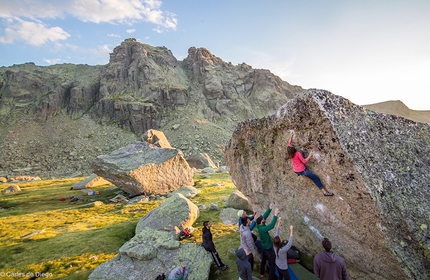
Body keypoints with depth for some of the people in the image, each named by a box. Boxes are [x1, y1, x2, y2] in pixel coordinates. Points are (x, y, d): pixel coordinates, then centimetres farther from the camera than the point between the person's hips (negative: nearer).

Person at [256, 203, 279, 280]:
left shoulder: (259, 225, -13)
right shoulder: (262, 229, -36)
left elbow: (265, 216, -10)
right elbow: (271, 226, -48)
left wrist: (270, 209, -16)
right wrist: (275, 215, -48)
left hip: (264, 248, 9)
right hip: (268, 249, -9)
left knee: (263, 261, 28)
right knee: (272, 265, 11)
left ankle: (262, 274, 48)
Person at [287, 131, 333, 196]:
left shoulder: (289, 153, -5)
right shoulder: (297, 154, -23)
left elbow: (289, 143, 10)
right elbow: (304, 161, -16)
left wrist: (291, 136, 18)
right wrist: (310, 156, -7)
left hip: (295, 171, 7)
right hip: (302, 171, -7)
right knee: (316, 178, -2)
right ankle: (325, 192, -4)